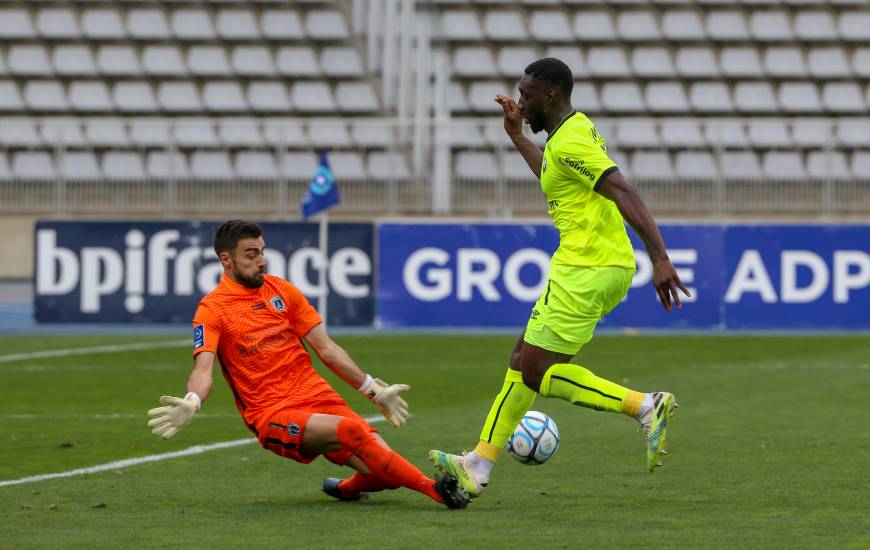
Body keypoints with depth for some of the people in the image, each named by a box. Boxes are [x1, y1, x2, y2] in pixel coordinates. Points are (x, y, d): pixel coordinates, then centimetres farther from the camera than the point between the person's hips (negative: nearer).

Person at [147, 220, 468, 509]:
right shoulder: (213, 309, -3)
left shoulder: (282, 291, 13)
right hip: (272, 415, -5)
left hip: (318, 396, 5)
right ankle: (434, 488, -25)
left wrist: (373, 390, 14)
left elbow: (326, 348, 17)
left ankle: (345, 488, 19)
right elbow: (203, 369, -16)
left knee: (384, 472, -14)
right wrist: (191, 403, -38)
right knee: (352, 430, -32)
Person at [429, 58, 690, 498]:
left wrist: (660, 258, -34)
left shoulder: (570, 141, -15)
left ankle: (644, 406, -7)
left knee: (537, 372, -7)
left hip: (586, 271, -10)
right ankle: (479, 465, 15)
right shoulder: (573, 130, 17)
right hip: (602, 267, 10)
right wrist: (517, 136, 43)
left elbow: (624, 193, -26)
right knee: (524, 360, 12)